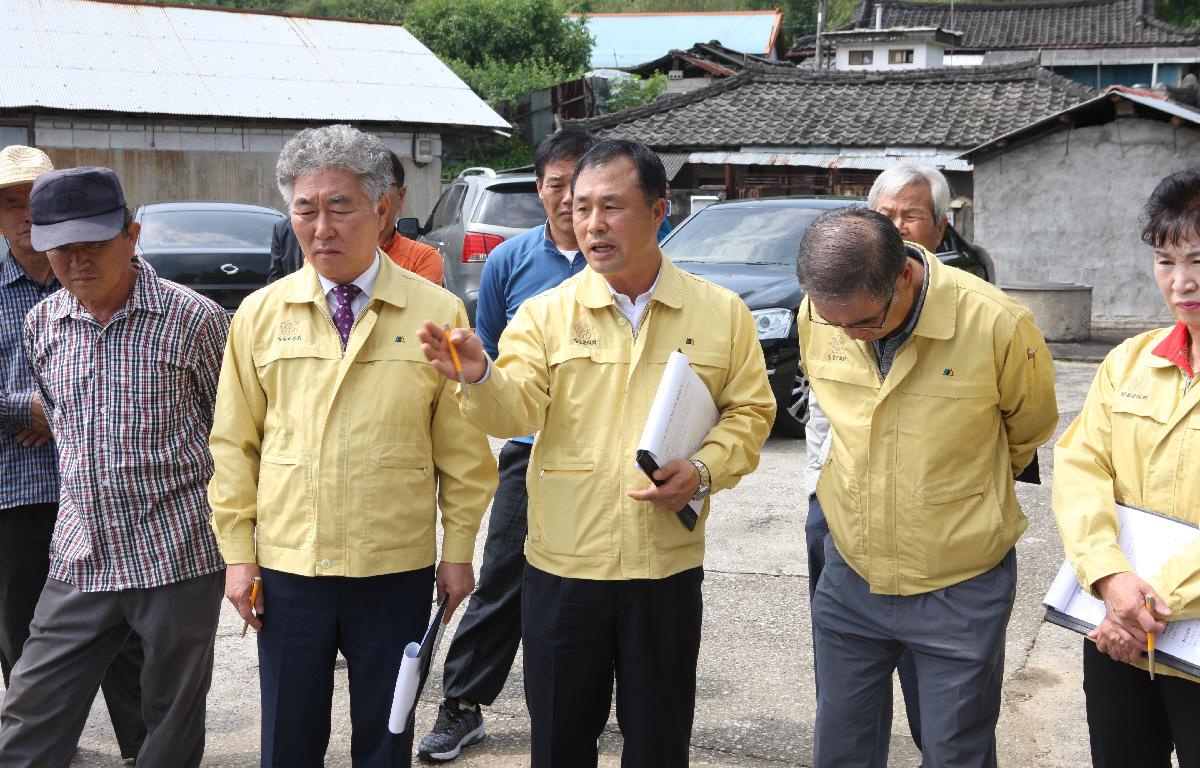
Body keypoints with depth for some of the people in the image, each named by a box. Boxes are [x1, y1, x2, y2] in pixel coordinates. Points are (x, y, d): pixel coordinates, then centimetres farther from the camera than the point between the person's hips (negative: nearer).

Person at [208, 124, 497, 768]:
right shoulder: (259, 315, 2)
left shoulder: (437, 314, -3)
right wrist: (238, 553, 3)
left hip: (396, 570, -1)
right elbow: (234, 444, 6)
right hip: (285, 569, 2)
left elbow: (463, 450, 1)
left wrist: (459, 551, 1)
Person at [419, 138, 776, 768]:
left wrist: (705, 470, -13)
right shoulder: (545, 314, -1)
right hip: (562, 568, 0)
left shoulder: (720, 312, 1)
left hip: (667, 570, 0)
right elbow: (517, 411, -13)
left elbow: (749, 410, 4)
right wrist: (480, 376, -35)